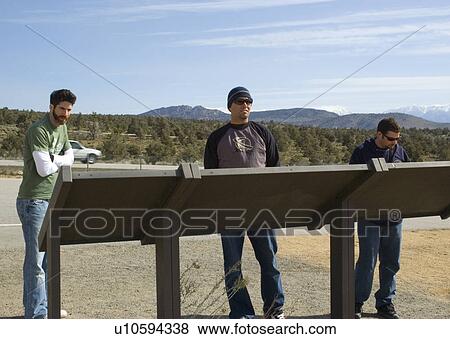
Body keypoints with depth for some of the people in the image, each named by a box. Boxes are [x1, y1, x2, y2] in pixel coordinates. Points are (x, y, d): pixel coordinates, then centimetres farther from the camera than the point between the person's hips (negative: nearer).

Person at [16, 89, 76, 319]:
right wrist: (58, 163, -1)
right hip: (34, 201, -9)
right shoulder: (39, 130, -15)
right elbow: (44, 169, -22)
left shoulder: (61, 128, 15)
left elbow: (70, 158, 11)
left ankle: (45, 306, 25)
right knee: (36, 259, -7)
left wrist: (51, 159, -8)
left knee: (50, 256, 15)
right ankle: (36, 315, -2)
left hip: (52, 200, 9)